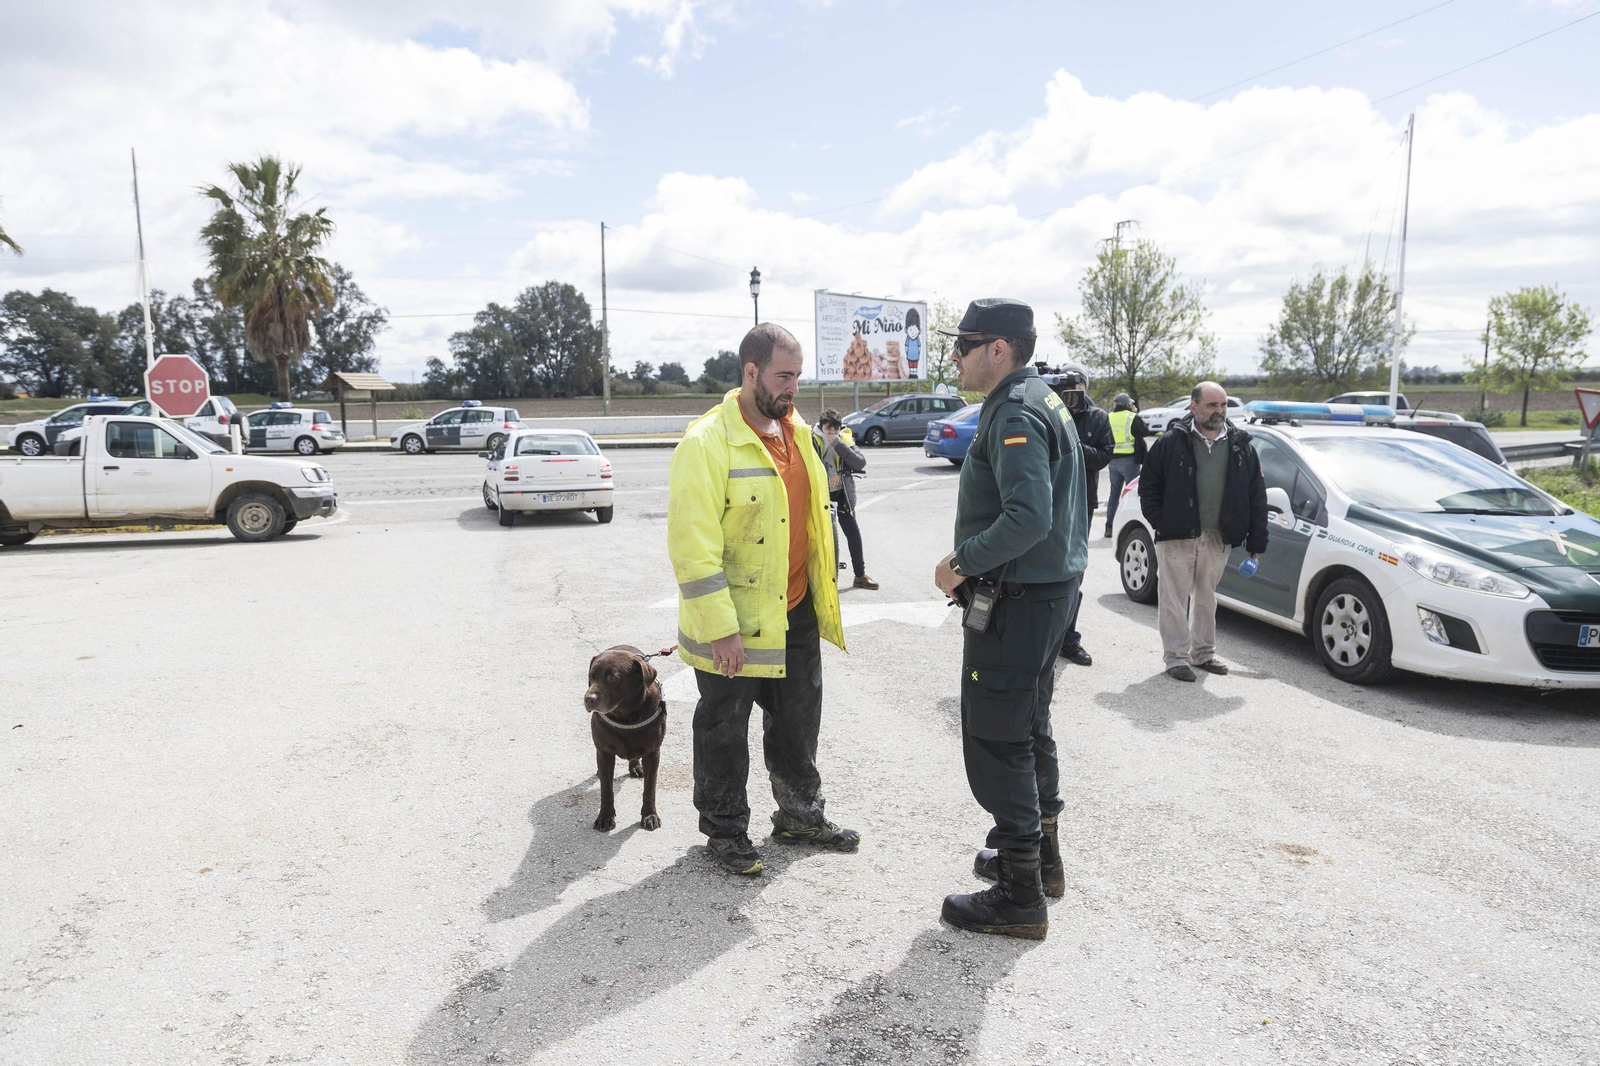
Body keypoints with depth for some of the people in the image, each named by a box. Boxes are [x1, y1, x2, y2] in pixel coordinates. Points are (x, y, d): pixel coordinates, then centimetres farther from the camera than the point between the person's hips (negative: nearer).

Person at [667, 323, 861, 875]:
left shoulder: (796, 431, 7)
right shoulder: (707, 443, -19)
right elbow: (692, 546, -22)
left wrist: (823, 599, 16)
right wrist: (720, 629, -22)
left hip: (796, 613, 8)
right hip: (733, 624, -7)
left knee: (798, 719, 20)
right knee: (724, 731, 10)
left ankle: (801, 815, 40)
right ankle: (725, 831, 30)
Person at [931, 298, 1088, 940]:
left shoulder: (1015, 415, -19)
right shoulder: (1041, 400, 15)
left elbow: (1029, 518, -31)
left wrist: (963, 564, -20)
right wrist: (974, 562, 14)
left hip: (1015, 600, -11)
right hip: (1049, 587, 11)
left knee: (996, 742, -3)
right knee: (1029, 728, 22)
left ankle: (1020, 897, 7)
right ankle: (1040, 854, 37)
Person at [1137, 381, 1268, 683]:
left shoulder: (1241, 446, 7)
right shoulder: (1171, 442, -3)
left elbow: (1257, 497, 9)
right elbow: (1148, 486, 1)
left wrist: (1256, 542, 5)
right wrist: (1160, 522, -8)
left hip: (1218, 539, 4)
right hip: (1177, 537, -3)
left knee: (1206, 598, 16)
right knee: (1174, 600, 0)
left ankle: (1204, 652, 29)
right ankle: (1176, 657, 10)